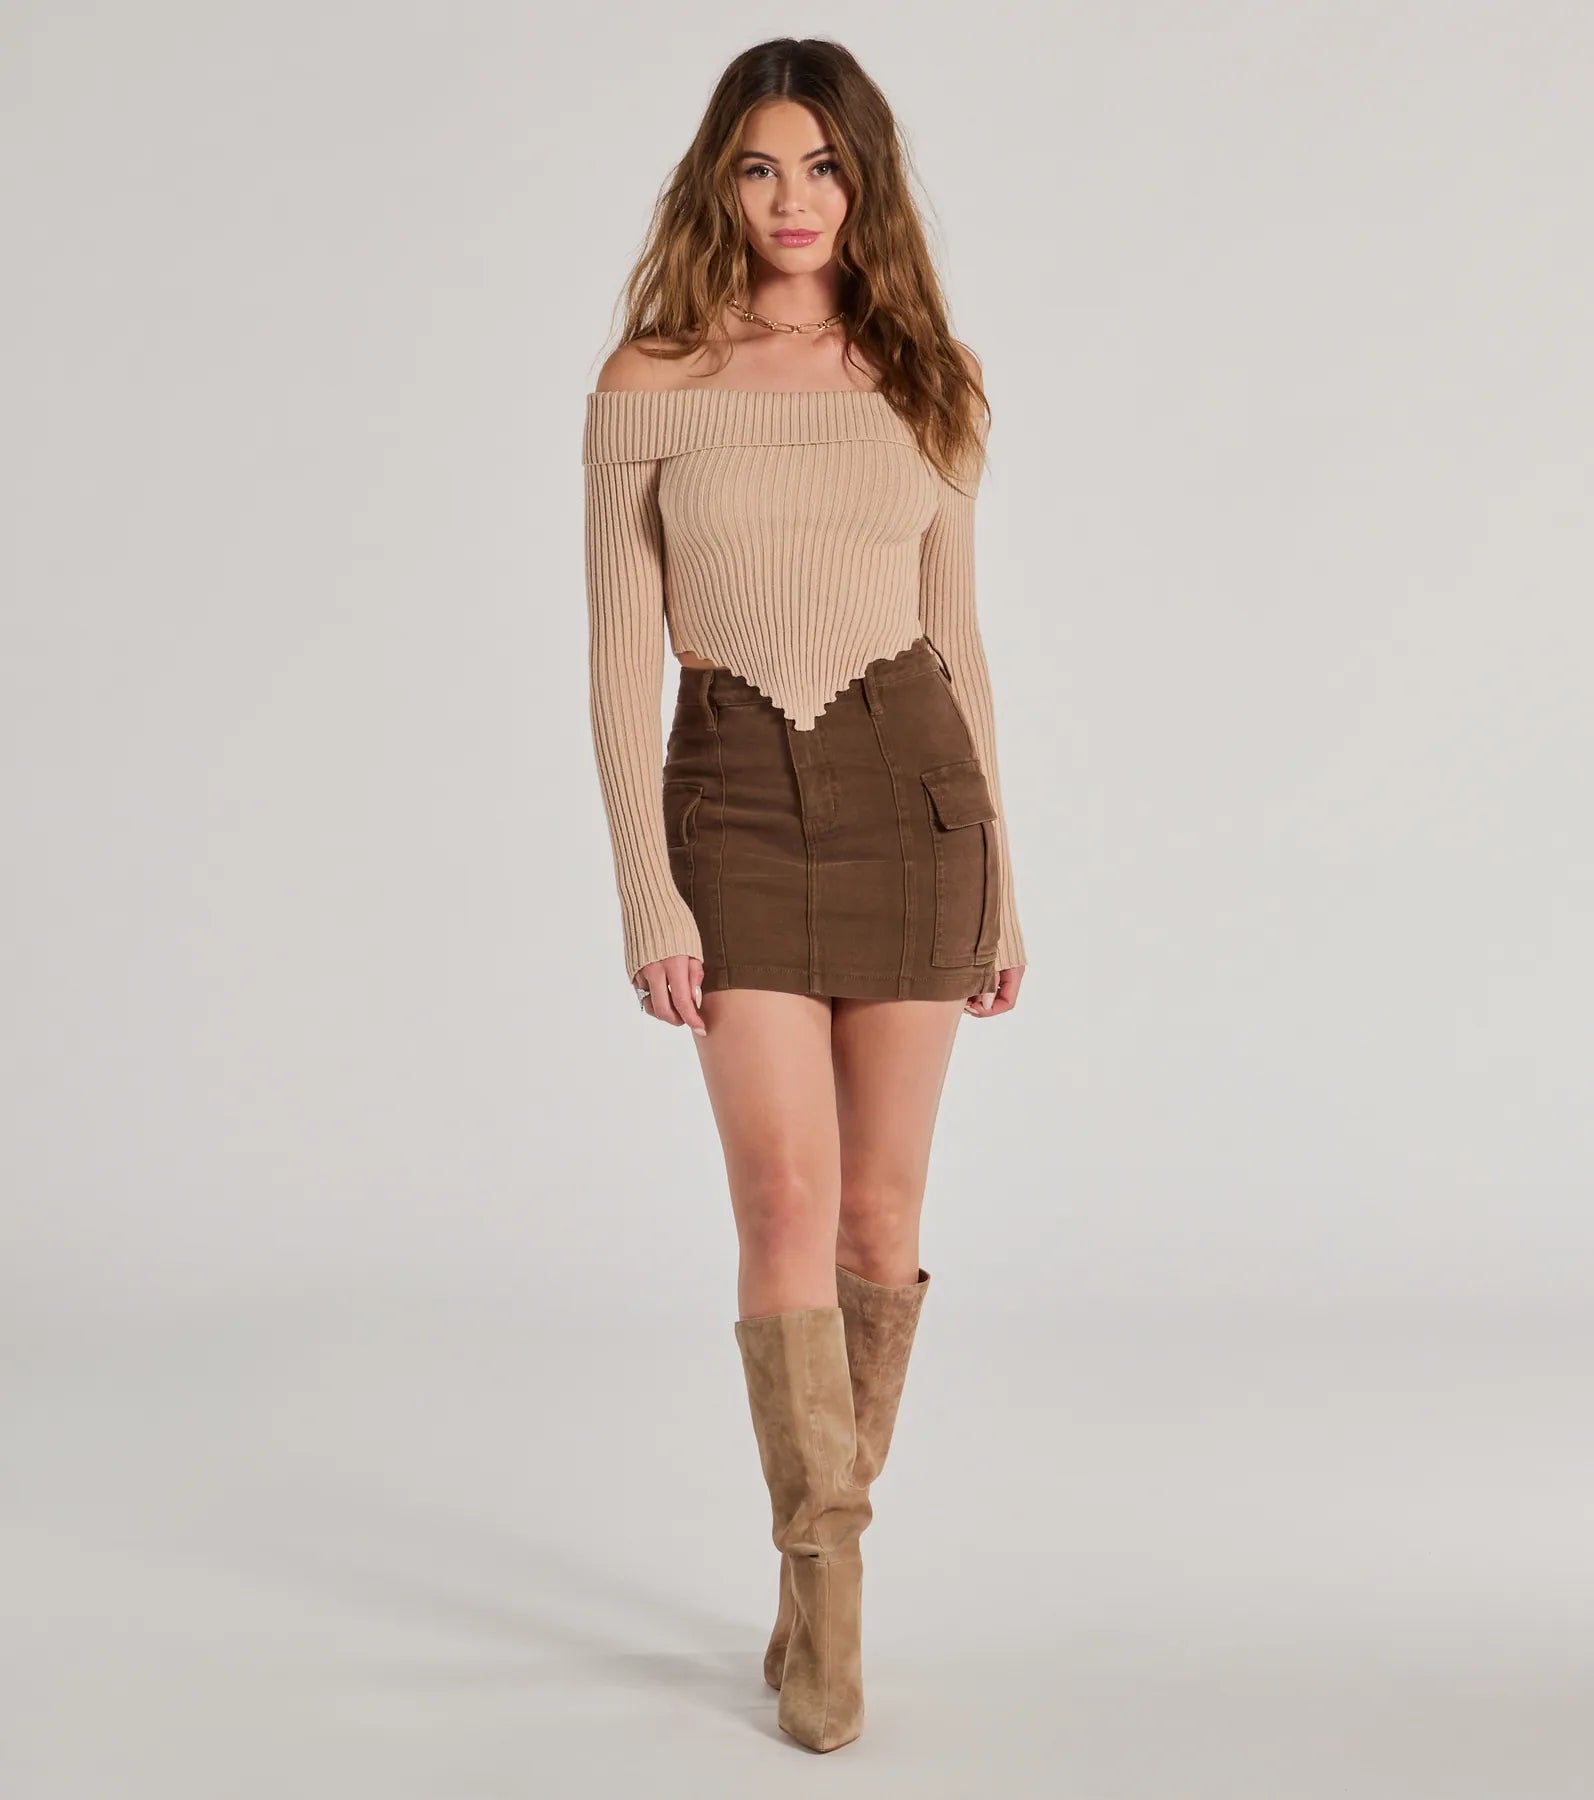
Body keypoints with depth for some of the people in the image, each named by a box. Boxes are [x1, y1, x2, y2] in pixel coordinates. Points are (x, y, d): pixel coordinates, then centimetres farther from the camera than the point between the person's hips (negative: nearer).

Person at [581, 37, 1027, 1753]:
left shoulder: (916, 388, 8)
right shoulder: (649, 390, 0)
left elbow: (955, 642, 11)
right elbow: (621, 661, -2)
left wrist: (1000, 879, 10)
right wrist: (647, 894, -9)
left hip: (911, 790, 3)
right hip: (734, 802, -2)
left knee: (881, 1206, 6)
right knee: (787, 1200, -10)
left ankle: (817, 1556, 24)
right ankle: (827, 1602, 3)